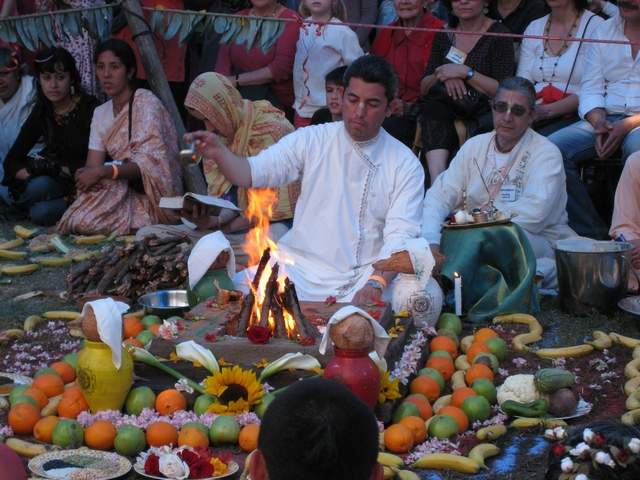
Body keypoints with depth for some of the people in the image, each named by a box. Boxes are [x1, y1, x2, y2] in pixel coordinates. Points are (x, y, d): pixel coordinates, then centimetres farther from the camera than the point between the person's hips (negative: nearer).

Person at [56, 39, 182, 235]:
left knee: (84, 221, -25)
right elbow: (93, 165, 2)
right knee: (77, 220, -21)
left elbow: (149, 163, -20)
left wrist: (101, 172, -28)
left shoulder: (145, 101, -9)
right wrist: (85, 175, -22)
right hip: (124, 191, 6)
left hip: (155, 196, -6)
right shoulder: (100, 113, 13)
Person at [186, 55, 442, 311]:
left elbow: (400, 235, -6)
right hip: (302, 268, 0)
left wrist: (376, 284, -24)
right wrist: (218, 153, -24)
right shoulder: (312, 140, 7)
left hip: (368, 274, 0)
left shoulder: (405, 164, 3)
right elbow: (251, 172, -1)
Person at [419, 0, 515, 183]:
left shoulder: (498, 35, -1)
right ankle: (437, 183, -44)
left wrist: (465, 72, -15)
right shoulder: (444, 35, 14)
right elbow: (423, 88, 11)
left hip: (484, 111, -3)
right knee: (433, 103, -29)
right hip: (445, 111, 3)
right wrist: (444, 75, -10)